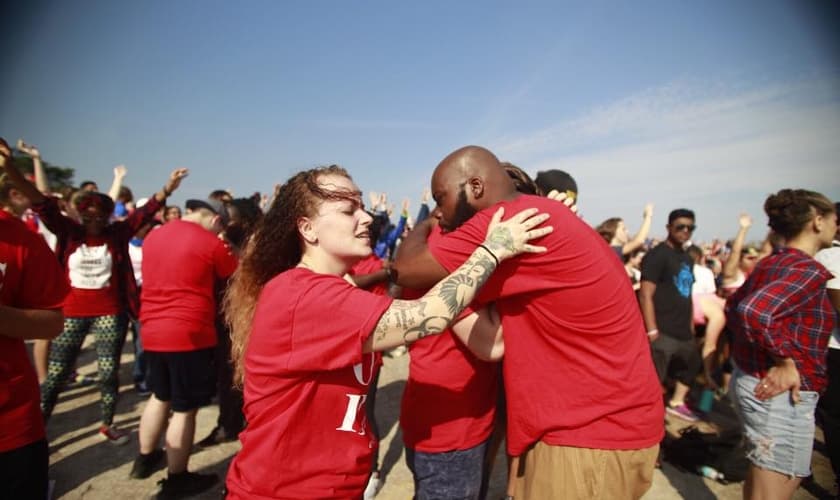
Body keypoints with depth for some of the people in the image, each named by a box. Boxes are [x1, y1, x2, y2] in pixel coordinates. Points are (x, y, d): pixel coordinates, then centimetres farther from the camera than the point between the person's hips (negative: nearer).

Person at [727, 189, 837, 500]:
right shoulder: (808, 269, -18)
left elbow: (733, 307, 18)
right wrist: (785, 361, -23)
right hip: (780, 393, -9)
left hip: (751, 378, 9)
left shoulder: (770, 263, 7)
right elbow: (754, 311, -34)